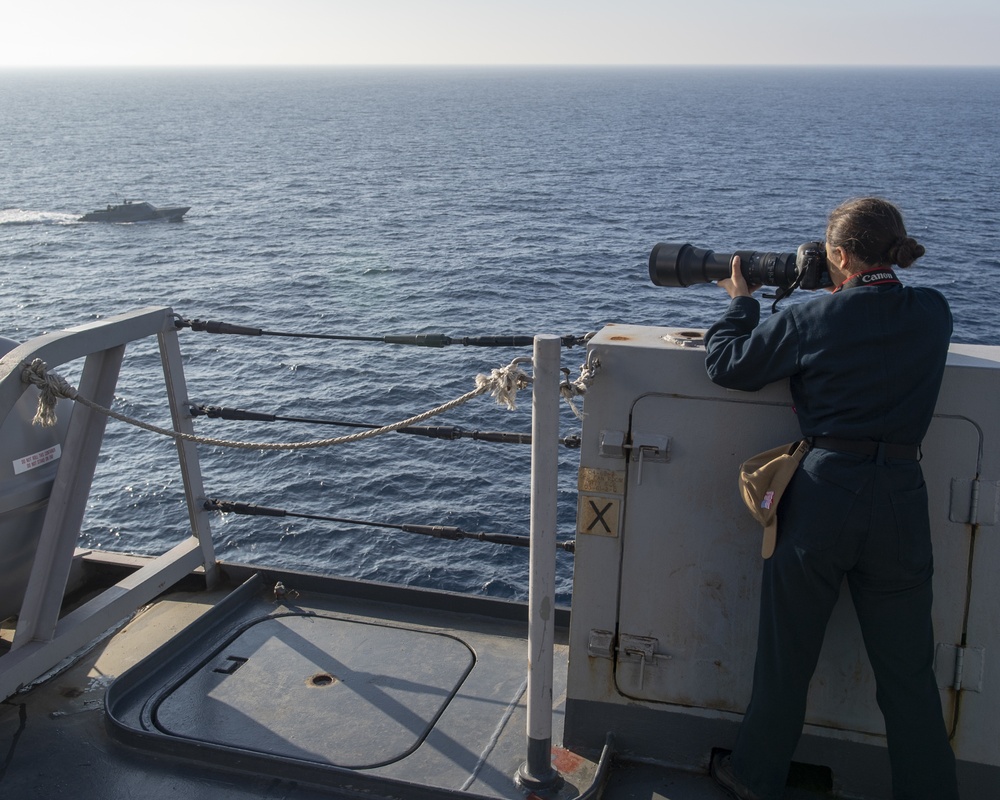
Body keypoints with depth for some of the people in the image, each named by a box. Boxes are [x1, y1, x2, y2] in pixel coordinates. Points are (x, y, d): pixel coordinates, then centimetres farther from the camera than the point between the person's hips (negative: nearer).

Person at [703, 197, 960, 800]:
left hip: (823, 496, -3)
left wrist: (741, 302, 14)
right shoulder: (934, 314, 2)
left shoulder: (812, 319, -9)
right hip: (902, 501, 3)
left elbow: (727, 366, 0)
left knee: (788, 652, 14)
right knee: (908, 668, 14)